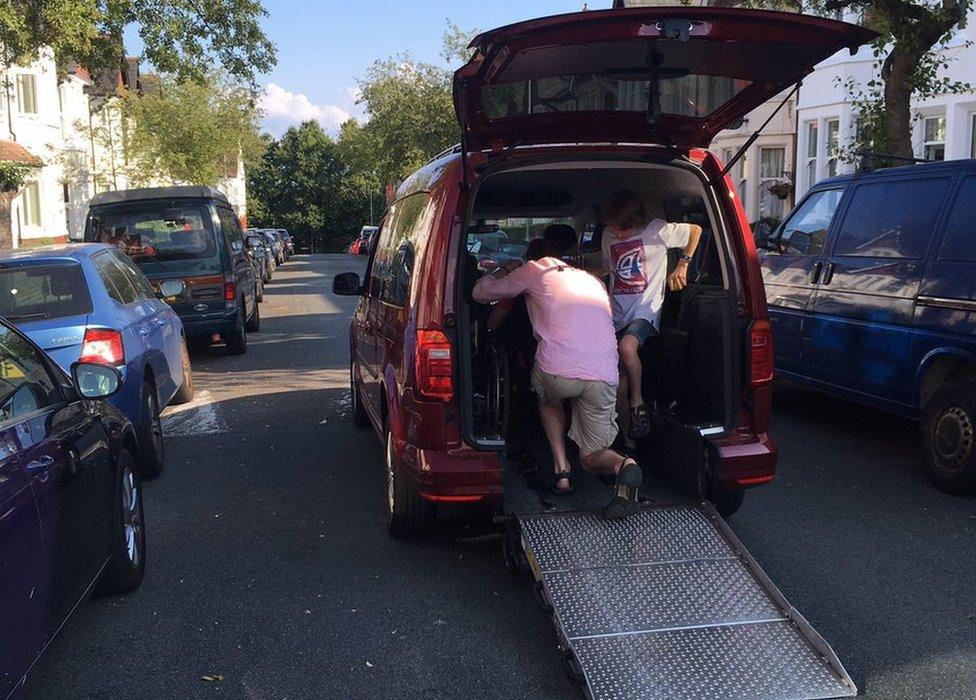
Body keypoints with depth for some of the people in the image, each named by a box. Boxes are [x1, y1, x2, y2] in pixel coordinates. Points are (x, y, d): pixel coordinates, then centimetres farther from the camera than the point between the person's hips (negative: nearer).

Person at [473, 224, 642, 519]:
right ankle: (621, 465, -16)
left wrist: (503, 271, 44)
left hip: (557, 371, -3)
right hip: (603, 378, 3)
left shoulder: (535, 270, 16)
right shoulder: (595, 281, 29)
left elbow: (480, 292, 22)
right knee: (592, 457, 20)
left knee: (547, 397, 35)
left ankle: (561, 469, 17)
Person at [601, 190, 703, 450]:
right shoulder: (608, 235, 9)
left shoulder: (656, 230, -7)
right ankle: (627, 438, 9)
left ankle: (638, 402, -16)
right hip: (618, 315, 5)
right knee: (619, 383, -2)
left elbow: (695, 230, 5)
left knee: (626, 346, -36)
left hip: (645, 310, -5)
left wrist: (682, 266, 0)